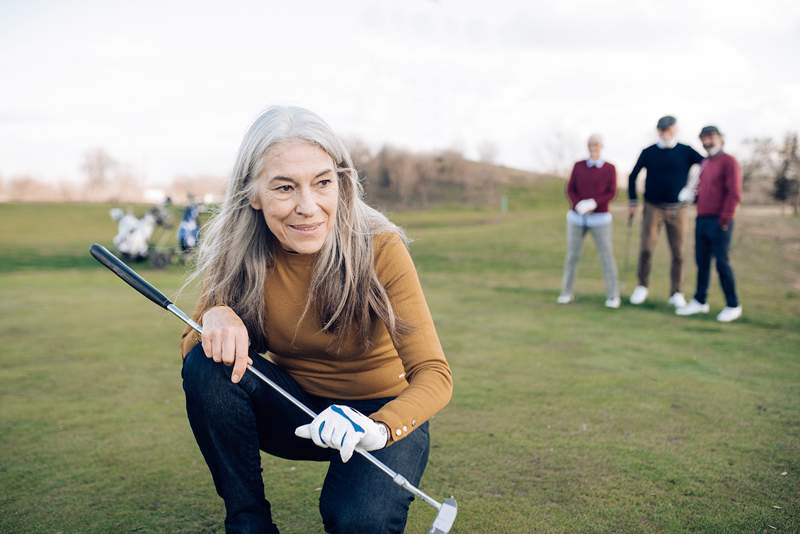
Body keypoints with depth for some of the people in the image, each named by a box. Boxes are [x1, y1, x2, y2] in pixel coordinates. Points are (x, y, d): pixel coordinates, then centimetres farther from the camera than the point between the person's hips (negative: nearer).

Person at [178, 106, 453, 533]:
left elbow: (434, 374, -24)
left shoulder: (379, 249, -23)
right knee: (209, 366, -23)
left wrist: (379, 427, -45)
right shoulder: (237, 254, -14)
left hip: (381, 413, -3)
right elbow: (189, 349, -7)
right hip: (295, 408, 3)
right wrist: (216, 318, -31)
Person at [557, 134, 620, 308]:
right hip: (577, 217, 2)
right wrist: (578, 206, -20)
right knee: (572, 255, 1)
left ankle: (612, 295, 4)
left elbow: (611, 194, -6)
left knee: (606, 256, -5)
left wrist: (593, 204, -23)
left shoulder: (610, 168, 1)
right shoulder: (578, 166, 5)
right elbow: (570, 190, 0)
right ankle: (566, 293, 13)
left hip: (600, 218, -1)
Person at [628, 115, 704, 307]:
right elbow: (633, 176, 11)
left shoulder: (686, 152, 0)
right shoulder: (648, 152, 2)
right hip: (652, 207, 0)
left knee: (678, 253, 3)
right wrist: (633, 202, 6)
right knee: (646, 248, -10)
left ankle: (675, 293, 14)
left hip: (677, 210, 0)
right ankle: (642, 286, 9)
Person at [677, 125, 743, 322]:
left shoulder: (729, 161, -6)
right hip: (701, 219, 7)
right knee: (702, 261, 10)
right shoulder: (705, 163, 17)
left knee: (721, 262, -4)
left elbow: (734, 194, -13)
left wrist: (725, 220, -16)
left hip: (719, 222, -7)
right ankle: (700, 301, 19)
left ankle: (733, 306, 6)